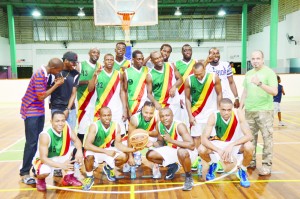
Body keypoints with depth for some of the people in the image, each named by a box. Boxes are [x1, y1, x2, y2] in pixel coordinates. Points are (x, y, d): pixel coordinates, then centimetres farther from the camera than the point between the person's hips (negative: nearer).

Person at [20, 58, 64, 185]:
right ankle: (24, 173, 1)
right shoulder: (39, 75, -23)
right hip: (31, 112, -9)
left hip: (39, 111, 9)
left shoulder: (45, 74, 5)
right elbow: (41, 96, -22)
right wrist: (56, 85, -17)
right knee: (31, 142, -7)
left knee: (38, 141, 10)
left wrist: (55, 84, -5)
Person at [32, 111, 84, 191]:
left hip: (60, 156, 6)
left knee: (76, 150, -11)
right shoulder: (45, 135, -31)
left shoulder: (66, 127, -17)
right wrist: (61, 165, -44)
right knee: (45, 171, -37)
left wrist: (79, 151, -31)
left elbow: (76, 140, -8)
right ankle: (40, 180, 4)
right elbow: (43, 158, -32)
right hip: (44, 160, -6)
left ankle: (69, 177, 6)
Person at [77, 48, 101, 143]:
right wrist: (86, 82, -17)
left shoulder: (100, 67, 12)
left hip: (97, 100, 4)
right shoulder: (81, 65, 1)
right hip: (84, 99, -3)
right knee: (83, 125, -7)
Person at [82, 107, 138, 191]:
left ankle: (108, 168, 17)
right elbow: (86, 145, -36)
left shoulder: (116, 126, -15)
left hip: (108, 150, 4)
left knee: (124, 157, -17)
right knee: (89, 155, -38)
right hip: (95, 151, -4)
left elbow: (118, 144, -11)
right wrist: (106, 151, -42)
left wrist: (132, 149, -28)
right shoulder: (94, 126, -28)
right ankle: (89, 177, -7)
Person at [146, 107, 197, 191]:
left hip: (188, 152, -6)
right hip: (172, 150, 7)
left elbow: (191, 145, -37)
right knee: (150, 155, -7)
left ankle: (189, 177, -12)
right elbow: (161, 142, 6)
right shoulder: (159, 125, -12)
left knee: (182, 152, -42)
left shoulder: (179, 126, -30)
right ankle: (173, 166, 17)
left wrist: (171, 140, -39)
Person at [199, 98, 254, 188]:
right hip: (218, 143, 0)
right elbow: (204, 139, -30)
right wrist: (219, 150, -44)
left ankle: (242, 170, 0)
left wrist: (231, 145, -41)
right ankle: (212, 165, 10)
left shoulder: (238, 114, -25)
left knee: (249, 147, -32)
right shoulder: (214, 116, -26)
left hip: (236, 143, 0)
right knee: (202, 150, -26)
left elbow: (249, 135, -29)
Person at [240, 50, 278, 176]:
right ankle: (251, 161, 22)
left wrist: (260, 84, -27)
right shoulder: (248, 74, 12)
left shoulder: (269, 72, -5)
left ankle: (267, 165, 7)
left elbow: (274, 92, -14)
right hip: (249, 111, 6)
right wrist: (240, 107, 14)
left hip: (265, 110, -5)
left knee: (267, 137, -1)